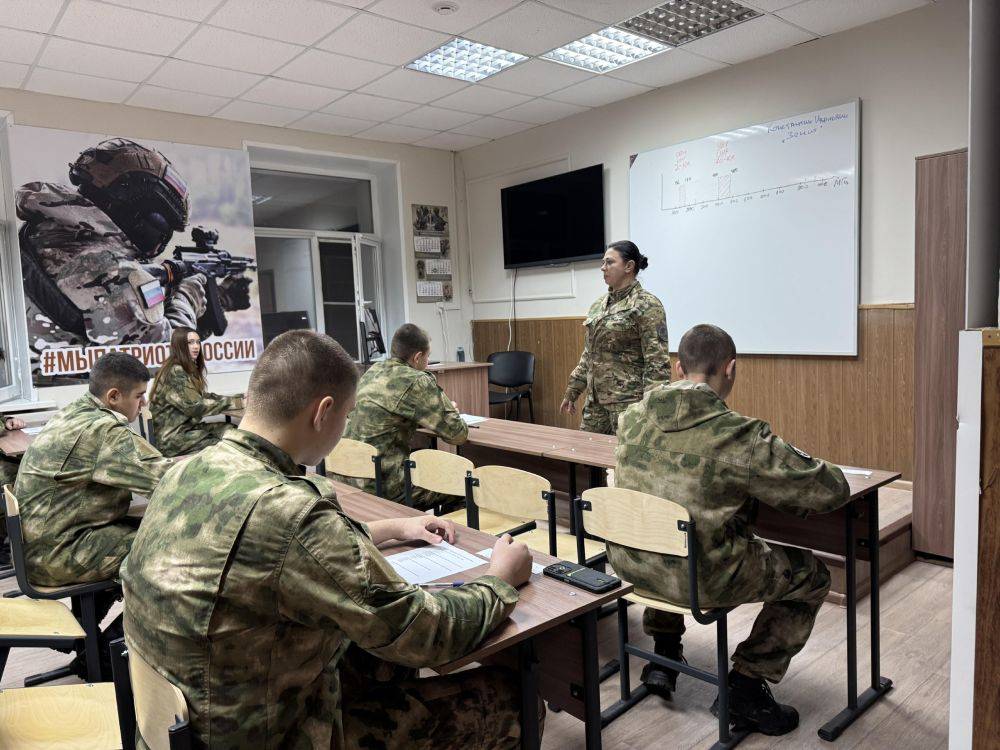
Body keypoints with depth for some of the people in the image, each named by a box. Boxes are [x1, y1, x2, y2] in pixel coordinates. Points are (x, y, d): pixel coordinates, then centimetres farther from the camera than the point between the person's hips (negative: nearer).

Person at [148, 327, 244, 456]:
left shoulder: (189, 369, 14)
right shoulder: (175, 372, -15)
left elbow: (203, 397, 11)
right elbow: (195, 406, -22)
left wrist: (239, 397, 0)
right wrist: (236, 402, -24)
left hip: (187, 428, 8)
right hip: (173, 438, -8)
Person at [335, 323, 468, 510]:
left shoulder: (372, 370, 9)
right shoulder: (418, 382, -15)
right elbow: (458, 434, -12)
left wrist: (442, 406, 15)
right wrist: (451, 411, 11)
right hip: (381, 486, -9)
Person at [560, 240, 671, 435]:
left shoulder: (647, 305, -10)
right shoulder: (598, 305, 11)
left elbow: (657, 361, -15)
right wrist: (572, 392, 17)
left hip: (628, 401, -7)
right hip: (595, 399, 7)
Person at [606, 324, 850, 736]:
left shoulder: (632, 417, -3)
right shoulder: (740, 435, -19)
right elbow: (831, 489, -13)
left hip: (630, 563, 6)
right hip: (703, 579, -5)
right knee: (810, 573, 17)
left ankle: (664, 652, 43)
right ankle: (747, 683, 20)